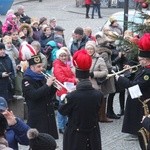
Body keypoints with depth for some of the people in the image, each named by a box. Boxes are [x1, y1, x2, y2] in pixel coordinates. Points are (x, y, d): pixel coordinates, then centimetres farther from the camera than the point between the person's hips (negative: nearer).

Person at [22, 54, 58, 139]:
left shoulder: (41, 78, 12)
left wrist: (54, 86, -2)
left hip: (49, 114, 7)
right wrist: (47, 85, -22)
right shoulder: (26, 80, -8)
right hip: (37, 116, -7)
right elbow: (34, 95, -23)